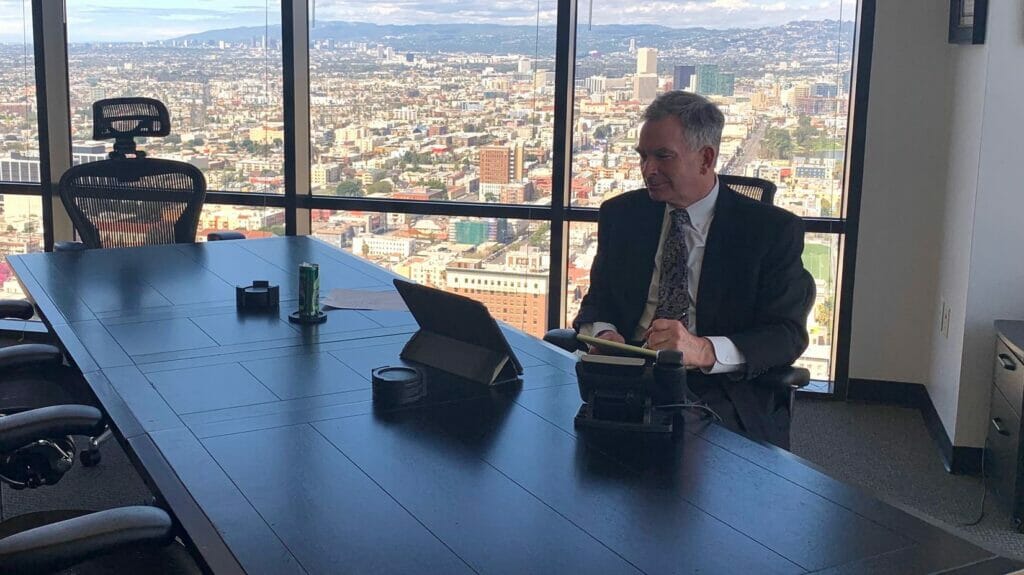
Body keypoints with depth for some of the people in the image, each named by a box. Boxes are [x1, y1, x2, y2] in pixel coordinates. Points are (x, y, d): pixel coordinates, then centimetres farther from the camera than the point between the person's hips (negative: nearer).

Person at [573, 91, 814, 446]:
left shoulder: (774, 230, 0)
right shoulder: (621, 214, 13)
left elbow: (787, 334, -6)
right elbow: (598, 301, 17)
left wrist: (705, 350, -26)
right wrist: (603, 333, -10)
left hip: (717, 387, -3)